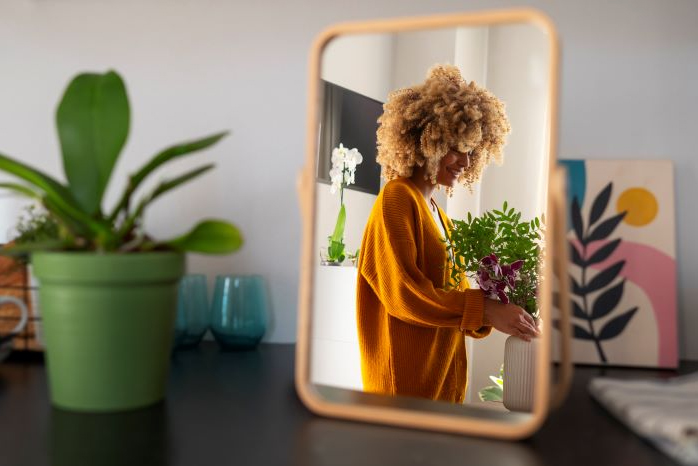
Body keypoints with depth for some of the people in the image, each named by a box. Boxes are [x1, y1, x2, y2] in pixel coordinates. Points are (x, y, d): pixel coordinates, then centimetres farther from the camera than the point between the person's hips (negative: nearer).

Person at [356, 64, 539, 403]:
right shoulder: (397, 198, -11)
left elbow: (451, 291, 11)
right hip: (407, 378, -8)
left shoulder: (438, 214, 14)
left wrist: (498, 312, -6)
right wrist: (485, 309, -21)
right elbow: (401, 291, -19)